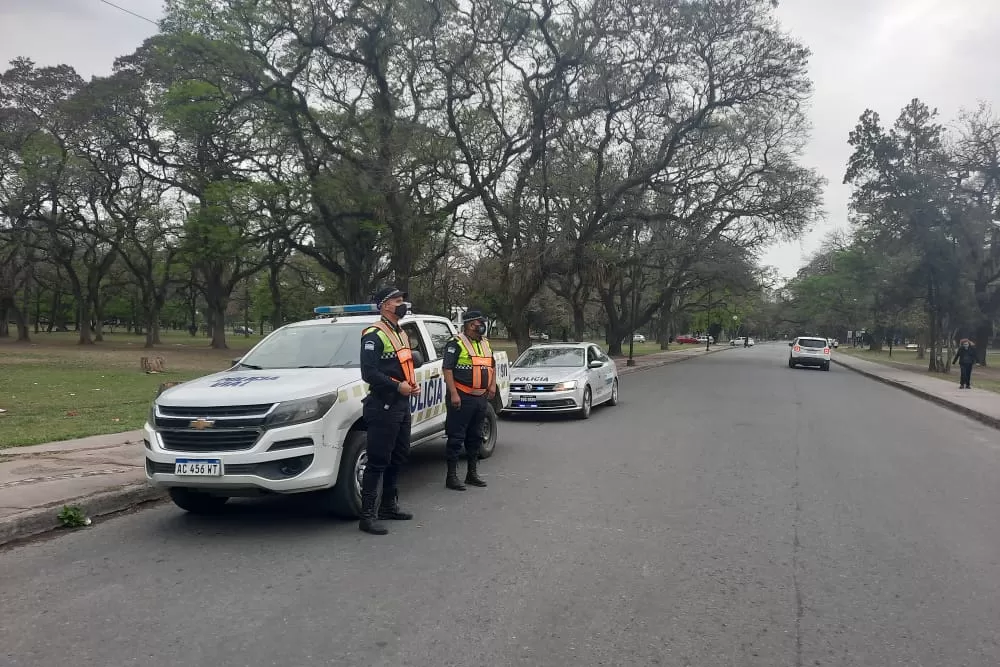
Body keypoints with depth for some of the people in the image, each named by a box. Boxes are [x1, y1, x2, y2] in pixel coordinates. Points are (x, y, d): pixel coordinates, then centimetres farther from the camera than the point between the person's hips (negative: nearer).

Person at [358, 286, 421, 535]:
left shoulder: (401, 333, 18)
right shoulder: (374, 335, -12)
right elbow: (369, 372, -21)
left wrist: (414, 384, 8)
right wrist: (397, 386, -21)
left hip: (402, 405, 10)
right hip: (383, 407, -10)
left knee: (399, 457, 16)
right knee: (378, 462, -8)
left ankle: (389, 506, 29)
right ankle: (367, 516, -3)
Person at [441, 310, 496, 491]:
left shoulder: (485, 344, 16)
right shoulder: (456, 344, -8)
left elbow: (492, 365, 27)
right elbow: (447, 369, -14)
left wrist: (493, 385, 12)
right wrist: (453, 393, -21)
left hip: (481, 397, 8)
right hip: (462, 398, -8)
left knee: (475, 437, 15)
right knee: (456, 437, -5)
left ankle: (472, 473, 26)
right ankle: (452, 476, 1)